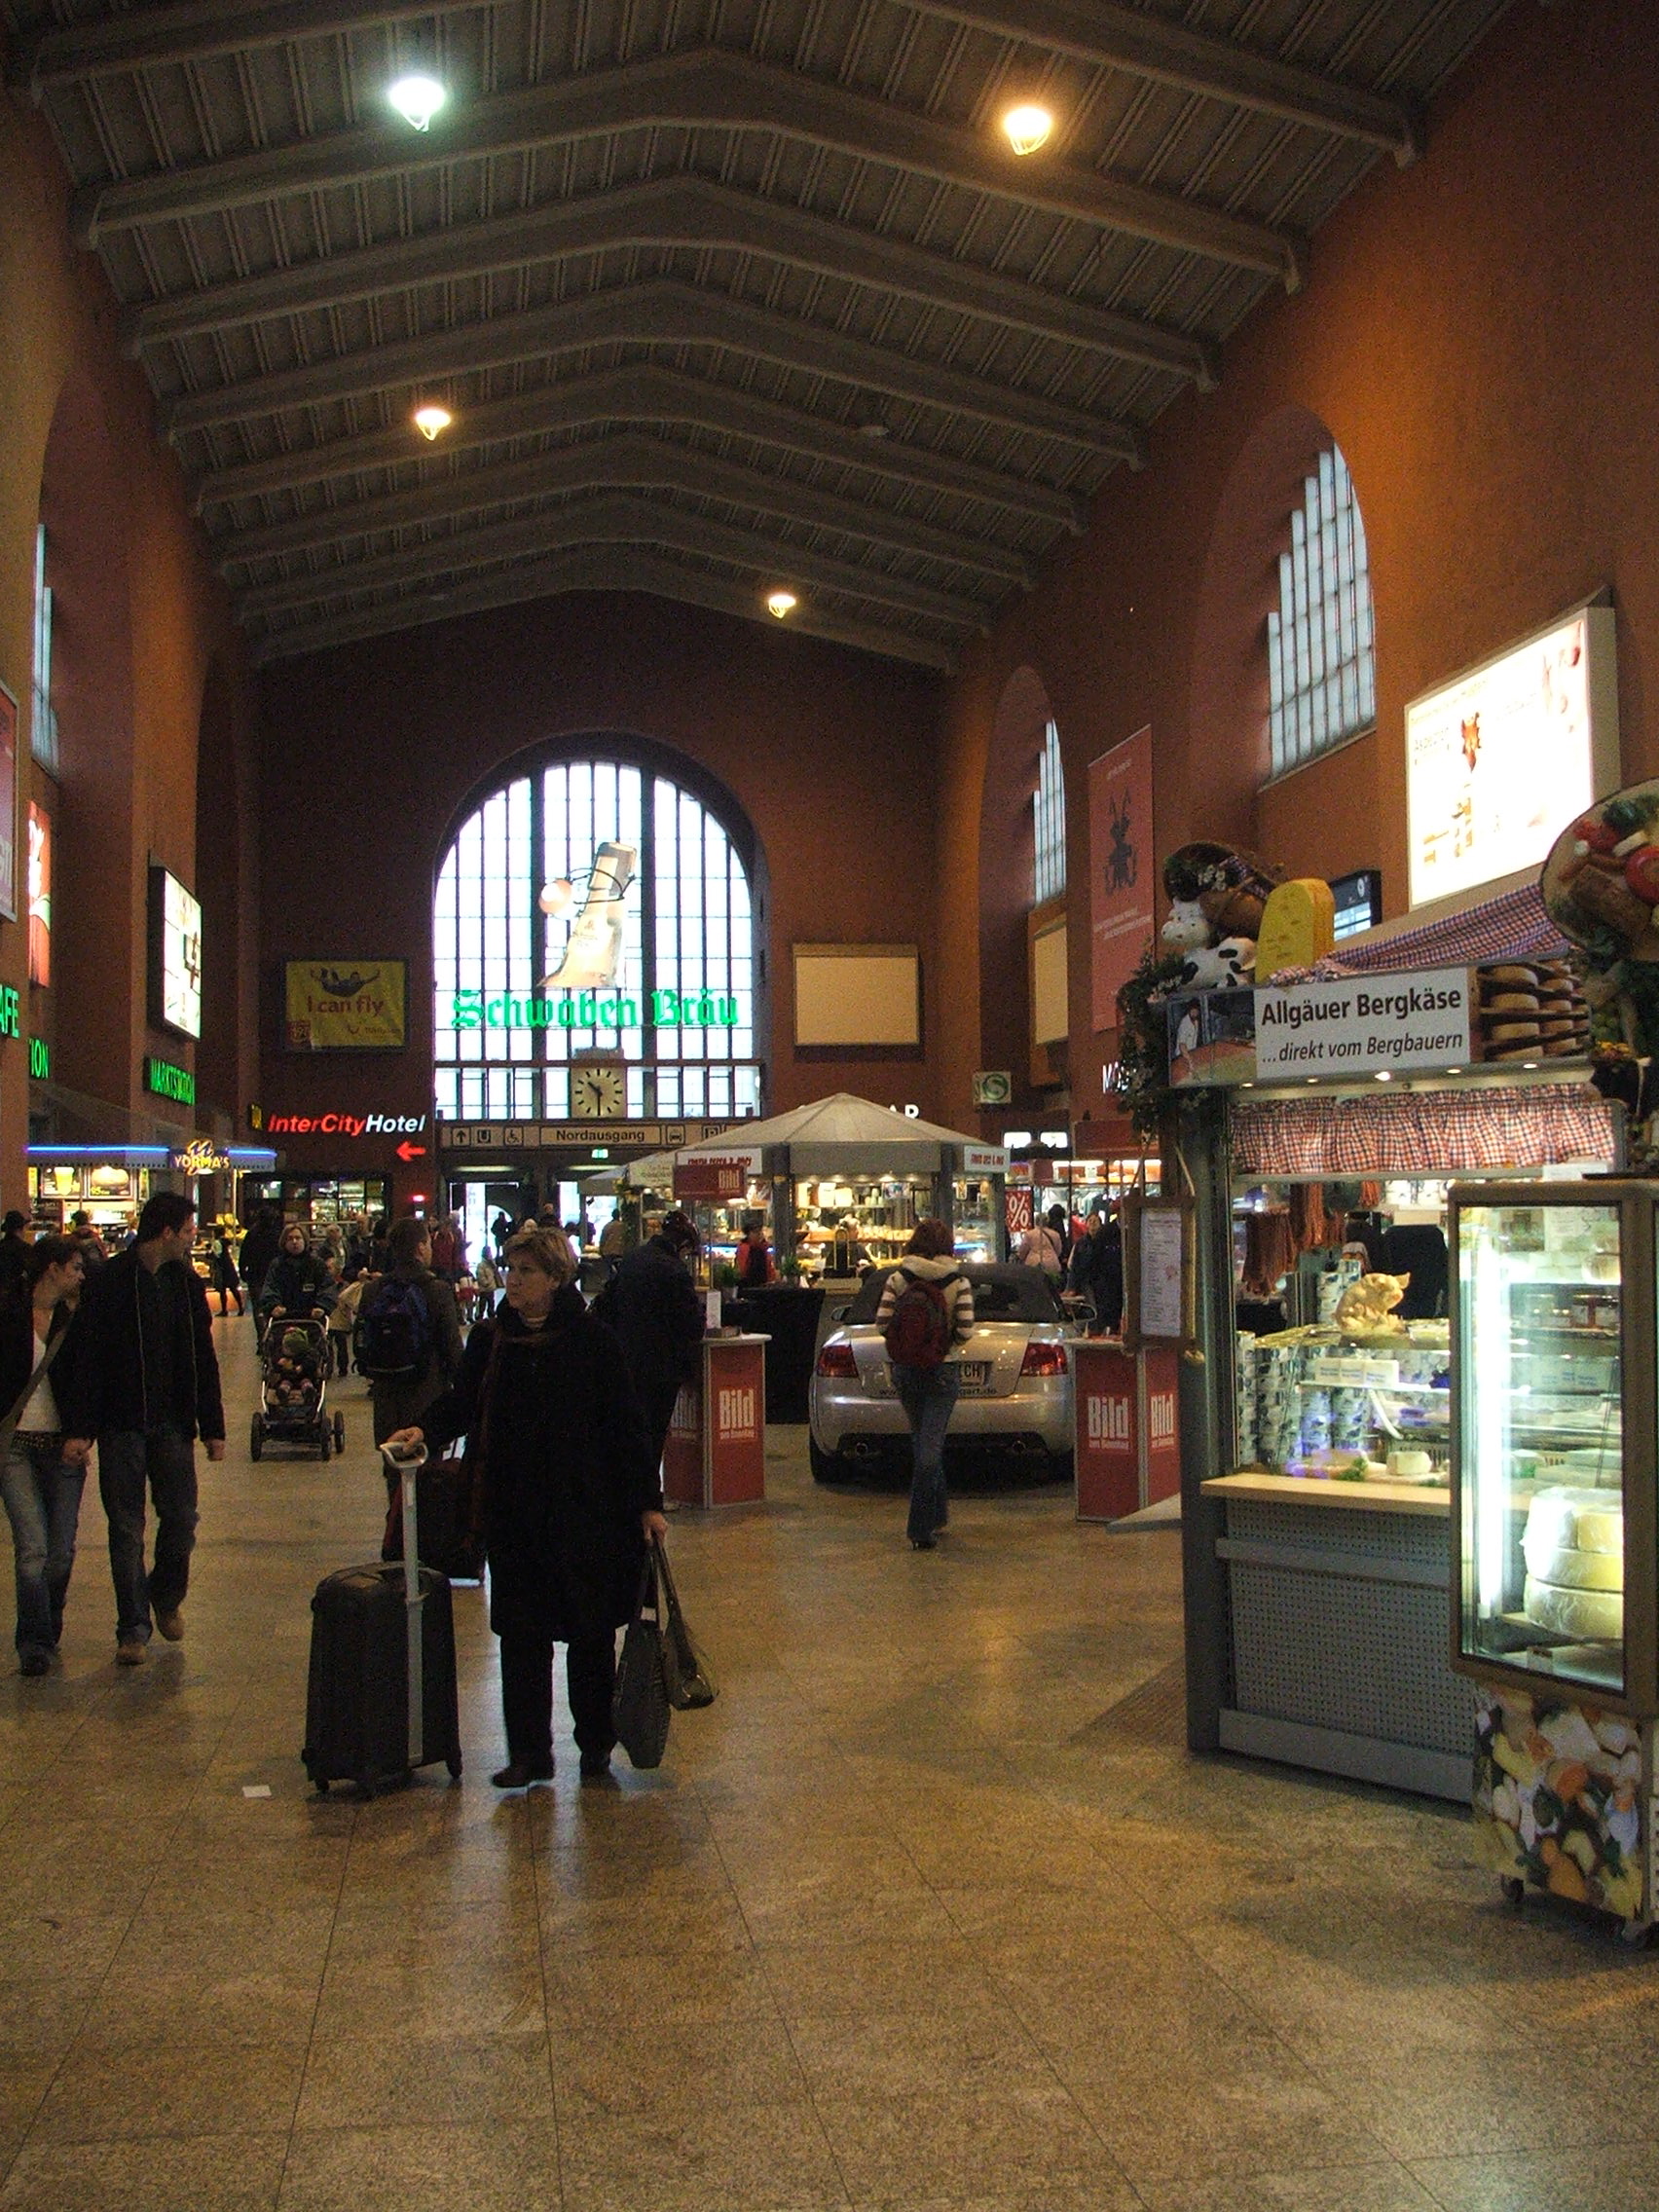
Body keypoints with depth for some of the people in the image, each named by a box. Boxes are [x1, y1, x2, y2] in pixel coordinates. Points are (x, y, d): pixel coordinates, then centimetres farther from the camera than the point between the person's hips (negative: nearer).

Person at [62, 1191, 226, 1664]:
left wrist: (212, 1426, 9)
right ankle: (133, 1629, 12)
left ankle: (167, 1597, 31)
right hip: (121, 1425, -4)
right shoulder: (107, 1283, -7)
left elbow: (203, 1360, 12)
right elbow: (87, 1359, -9)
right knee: (127, 1528, 2)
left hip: (173, 1425, 4)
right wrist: (80, 1427, -15)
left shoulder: (188, 1283, 8)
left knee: (181, 1519, 4)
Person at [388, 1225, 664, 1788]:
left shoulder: (593, 1341, -7)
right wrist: (426, 1429, -13)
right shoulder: (489, 1340, 5)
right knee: (521, 1635, 5)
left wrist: (647, 1503, -5)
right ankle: (527, 1753, 15)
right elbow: (463, 1402, 9)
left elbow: (625, 1425, -5)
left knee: (591, 1634, 7)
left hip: (586, 1510, -3)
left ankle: (596, 1746, 22)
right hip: (514, 1513, 3)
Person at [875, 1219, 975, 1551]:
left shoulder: (897, 1279, -3)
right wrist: (947, 1341, 9)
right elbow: (966, 1330, -12)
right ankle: (921, 1527, -5)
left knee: (922, 1441, 19)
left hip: (904, 1371, 3)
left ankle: (937, 1513, 32)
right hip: (941, 1371, -2)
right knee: (930, 1445, -1)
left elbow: (882, 1323, -7)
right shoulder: (958, 1282, -7)